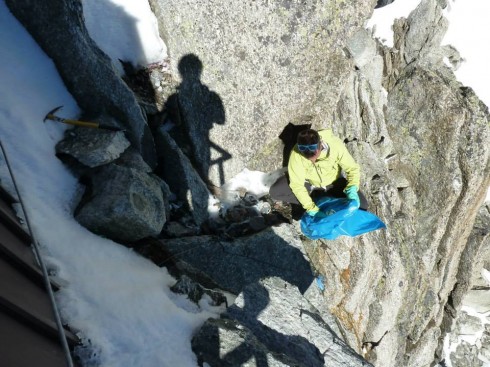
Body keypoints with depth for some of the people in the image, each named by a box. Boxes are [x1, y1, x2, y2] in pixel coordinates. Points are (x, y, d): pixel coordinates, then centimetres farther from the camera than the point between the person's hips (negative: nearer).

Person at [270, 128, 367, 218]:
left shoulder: (335, 145, -32)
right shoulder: (296, 154, -33)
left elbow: (353, 168, -20)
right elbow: (297, 184, -28)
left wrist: (352, 189, -38)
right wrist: (312, 209, -35)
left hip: (333, 182, 1)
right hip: (308, 182, 0)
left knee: (362, 204, -17)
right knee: (274, 191, -20)